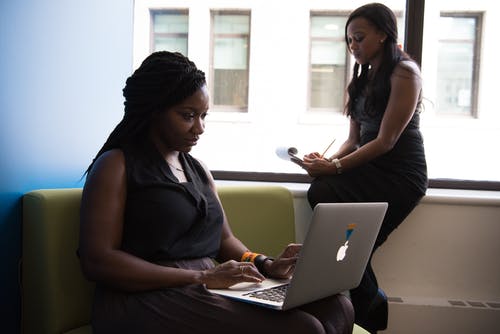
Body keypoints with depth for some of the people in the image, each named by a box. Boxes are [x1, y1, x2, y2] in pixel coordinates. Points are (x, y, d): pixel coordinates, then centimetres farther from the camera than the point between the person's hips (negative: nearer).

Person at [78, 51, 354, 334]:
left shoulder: (199, 169, 20)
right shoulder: (116, 165, -2)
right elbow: (98, 261, -12)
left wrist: (266, 265, -3)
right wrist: (201, 277, -18)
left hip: (210, 292, 7)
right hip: (148, 301, -7)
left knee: (337, 306, -12)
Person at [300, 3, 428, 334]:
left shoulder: (404, 72, -6)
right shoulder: (363, 78, 18)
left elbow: (386, 141, -14)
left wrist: (335, 167, -17)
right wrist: (330, 160, -5)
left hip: (400, 174, -7)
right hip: (369, 168, 7)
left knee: (324, 195, -26)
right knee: (320, 193, -21)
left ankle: (369, 307, -5)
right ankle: (369, 305, -9)